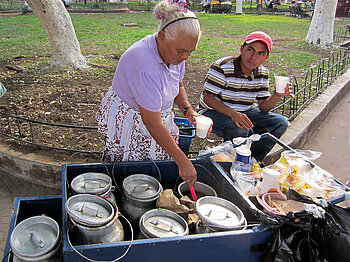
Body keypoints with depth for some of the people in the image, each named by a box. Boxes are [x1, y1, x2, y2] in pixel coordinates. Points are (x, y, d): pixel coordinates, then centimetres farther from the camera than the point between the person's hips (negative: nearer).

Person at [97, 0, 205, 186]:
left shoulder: (175, 53, -9)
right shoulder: (144, 63, -35)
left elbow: (178, 86, 13)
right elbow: (152, 123, -33)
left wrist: (188, 110, -8)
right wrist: (182, 162, -31)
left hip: (157, 115, 7)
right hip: (128, 121, -7)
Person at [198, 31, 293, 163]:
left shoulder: (262, 74, -1)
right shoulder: (222, 67, -20)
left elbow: (263, 107, 1)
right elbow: (208, 98, -21)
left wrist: (277, 95, -20)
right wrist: (232, 113, -35)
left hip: (244, 113, 7)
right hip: (214, 112, -6)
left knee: (280, 123, -8)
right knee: (240, 130, -37)